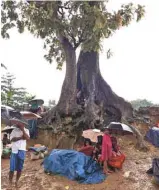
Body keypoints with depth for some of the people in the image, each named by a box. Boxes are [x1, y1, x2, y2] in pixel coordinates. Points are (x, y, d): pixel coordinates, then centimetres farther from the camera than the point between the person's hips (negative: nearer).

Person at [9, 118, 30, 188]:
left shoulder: (26, 130, 4)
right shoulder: (14, 130, 4)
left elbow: (27, 138, -12)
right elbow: (12, 139, -8)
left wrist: (23, 130, -14)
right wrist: (21, 137, -14)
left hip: (22, 151, 1)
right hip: (14, 150, 0)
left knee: (19, 168, 9)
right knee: (12, 168, 0)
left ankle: (16, 181, 25)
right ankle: (10, 183, 14)